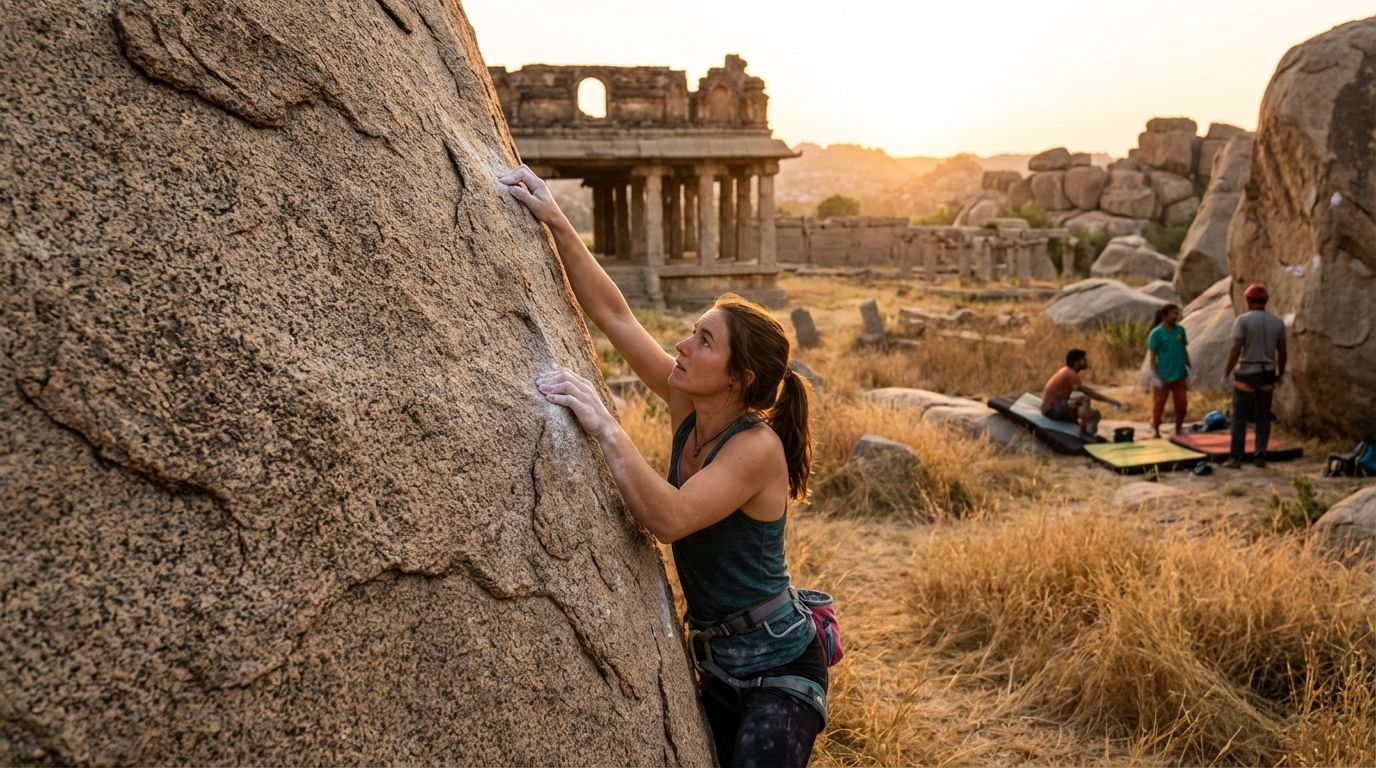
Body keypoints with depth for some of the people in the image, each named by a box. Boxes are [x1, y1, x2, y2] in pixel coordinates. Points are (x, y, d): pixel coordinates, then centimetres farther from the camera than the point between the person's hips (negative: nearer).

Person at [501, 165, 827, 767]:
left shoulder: (757, 447, -23)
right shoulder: (689, 406, -4)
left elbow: (670, 518, -37)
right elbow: (613, 314, -5)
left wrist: (605, 428, -36)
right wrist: (557, 224, -8)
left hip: (780, 667, -7)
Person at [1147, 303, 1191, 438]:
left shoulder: (1180, 330, 5)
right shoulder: (1156, 333, -9)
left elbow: (1184, 350, 13)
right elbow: (1153, 356, -8)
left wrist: (1190, 369, 12)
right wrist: (1155, 376, -13)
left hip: (1179, 375, 4)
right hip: (1163, 376, -4)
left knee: (1181, 405, 8)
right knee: (1158, 405, 3)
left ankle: (1178, 430, 24)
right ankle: (1155, 430, 18)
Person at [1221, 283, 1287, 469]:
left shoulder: (1242, 320, -12)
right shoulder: (1277, 322, 4)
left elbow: (1236, 350, -17)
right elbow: (1282, 352, 7)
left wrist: (1226, 374, -10)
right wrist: (1280, 374, 19)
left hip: (1246, 373, -4)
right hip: (1267, 374, 4)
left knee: (1240, 417, 0)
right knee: (1263, 417, 12)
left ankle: (1235, 459, -1)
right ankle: (1260, 456, 11)